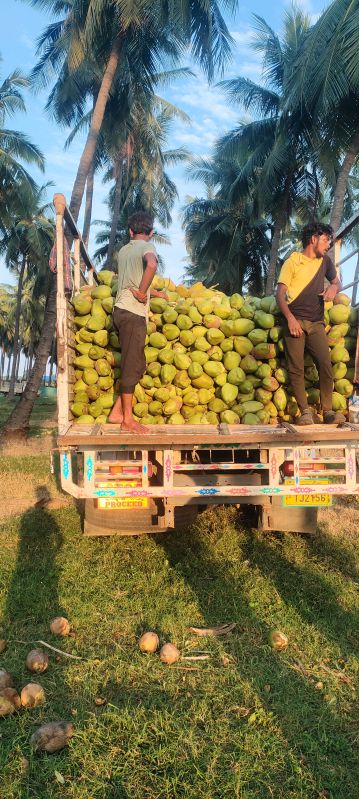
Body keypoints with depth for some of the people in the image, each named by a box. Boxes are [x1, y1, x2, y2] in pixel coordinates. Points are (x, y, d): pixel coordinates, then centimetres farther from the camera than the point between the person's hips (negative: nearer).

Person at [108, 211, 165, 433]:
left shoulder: (123, 251, 19)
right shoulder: (148, 246, -4)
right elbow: (152, 265, -29)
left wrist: (153, 292, 42)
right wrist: (142, 292, -17)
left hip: (122, 310, 8)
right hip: (133, 312, -8)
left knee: (136, 365, 14)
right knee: (132, 366, -3)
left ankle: (117, 412, 15)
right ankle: (127, 419, 3)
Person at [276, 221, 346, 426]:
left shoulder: (325, 261, 17)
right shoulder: (292, 262, 3)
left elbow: (336, 281, 31)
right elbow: (280, 294, -2)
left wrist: (334, 288, 5)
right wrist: (290, 318, -16)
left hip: (317, 323, 4)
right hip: (295, 321, -3)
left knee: (326, 365, -9)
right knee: (297, 369, -7)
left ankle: (328, 411, -4)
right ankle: (306, 411, -2)